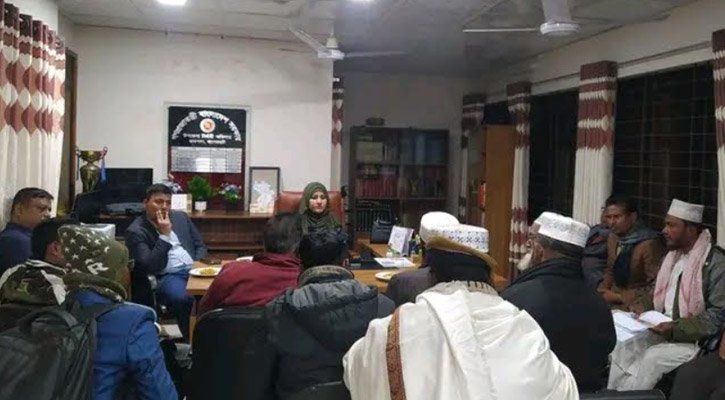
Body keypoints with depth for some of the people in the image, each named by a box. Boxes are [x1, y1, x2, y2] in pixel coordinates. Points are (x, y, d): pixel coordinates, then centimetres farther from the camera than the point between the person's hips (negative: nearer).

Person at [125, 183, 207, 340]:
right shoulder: (135, 231, -1)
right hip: (167, 277, -4)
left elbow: (200, 246, 20)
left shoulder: (181, 217, 16)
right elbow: (150, 267, -12)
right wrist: (164, 235, -14)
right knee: (183, 299, -37)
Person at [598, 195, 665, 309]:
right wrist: (602, 292, 2)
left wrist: (619, 297, -15)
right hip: (612, 296, 7)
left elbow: (655, 287, -14)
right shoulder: (612, 238, 7)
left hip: (633, 304, -7)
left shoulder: (649, 244, -16)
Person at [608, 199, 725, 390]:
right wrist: (645, 304, 1)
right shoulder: (673, 255, 9)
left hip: (698, 340, -8)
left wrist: (676, 328, -26)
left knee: (652, 358, -26)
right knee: (623, 348, -10)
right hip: (667, 331, 8)